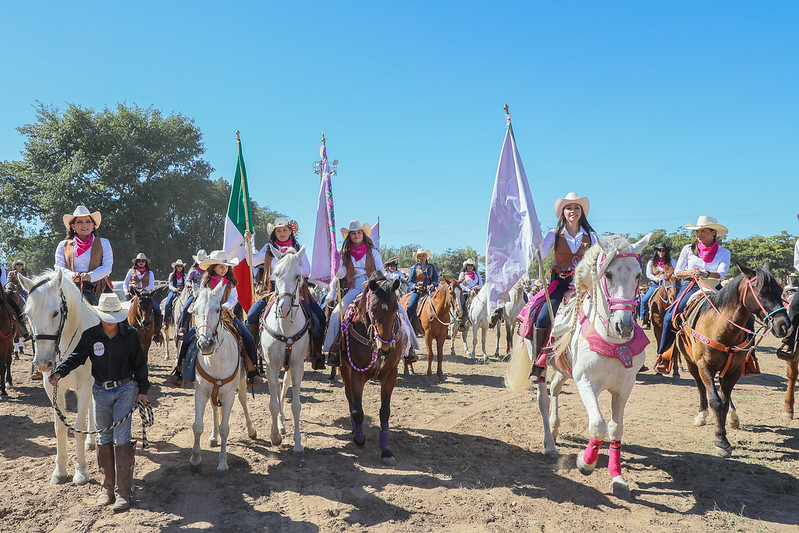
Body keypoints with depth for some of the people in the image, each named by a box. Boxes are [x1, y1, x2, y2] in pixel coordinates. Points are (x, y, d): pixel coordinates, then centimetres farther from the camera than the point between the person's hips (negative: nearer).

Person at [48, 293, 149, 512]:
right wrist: (59, 372, -18)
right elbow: (76, 357, 1)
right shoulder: (90, 336, -3)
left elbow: (140, 364, 1)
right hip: (100, 392, 3)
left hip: (125, 390, -3)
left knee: (121, 438, -6)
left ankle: (124, 491, -1)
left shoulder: (130, 335, -5)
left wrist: (143, 390, 1)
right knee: (104, 438, 11)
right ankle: (107, 486, 23)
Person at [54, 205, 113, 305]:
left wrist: (90, 276, -14)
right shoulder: (63, 245, 20)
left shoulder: (103, 243, 15)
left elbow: (108, 267, 4)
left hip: (96, 288, -1)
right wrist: (72, 275, -12)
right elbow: (59, 267, 10)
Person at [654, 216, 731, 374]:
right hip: (690, 288, -1)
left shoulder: (724, 253, 9)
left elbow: (721, 273, -6)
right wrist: (690, 273, -13)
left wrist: (707, 274, -27)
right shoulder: (688, 249, 12)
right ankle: (663, 356, -8)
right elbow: (677, 272, 9)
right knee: (669, 317, -19)